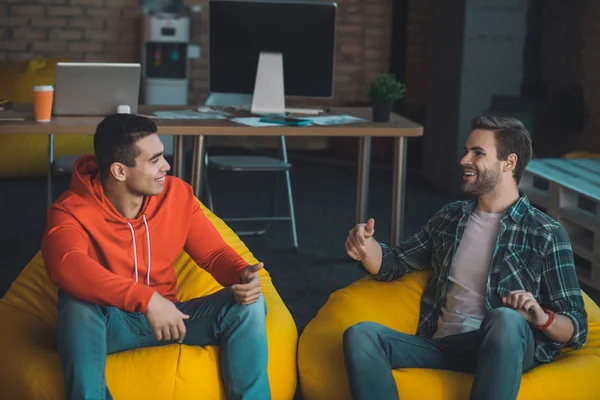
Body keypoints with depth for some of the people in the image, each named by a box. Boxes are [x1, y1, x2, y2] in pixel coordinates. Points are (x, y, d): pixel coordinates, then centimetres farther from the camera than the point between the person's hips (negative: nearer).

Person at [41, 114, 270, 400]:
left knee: (248, 302, -19)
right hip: (107, 323, -3)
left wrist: (243, 275, -24)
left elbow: (214, 252, 1)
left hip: (166, 318, 4)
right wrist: (147, 299, -49)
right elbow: (66, 266, -41)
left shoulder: (177, 194, -6)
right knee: (77, 301, -38)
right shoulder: (72, 210, -20)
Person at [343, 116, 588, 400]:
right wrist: (366, 246, 2)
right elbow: (393, 265, 26)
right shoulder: (449, 217, 18)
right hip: (442, 344, 5)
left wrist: (542, 318, -23)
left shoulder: (546, 234, 3)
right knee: (360, 335, -23)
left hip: (506, 350, -4)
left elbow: (577, 329, 1)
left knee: (506, 319, -40)